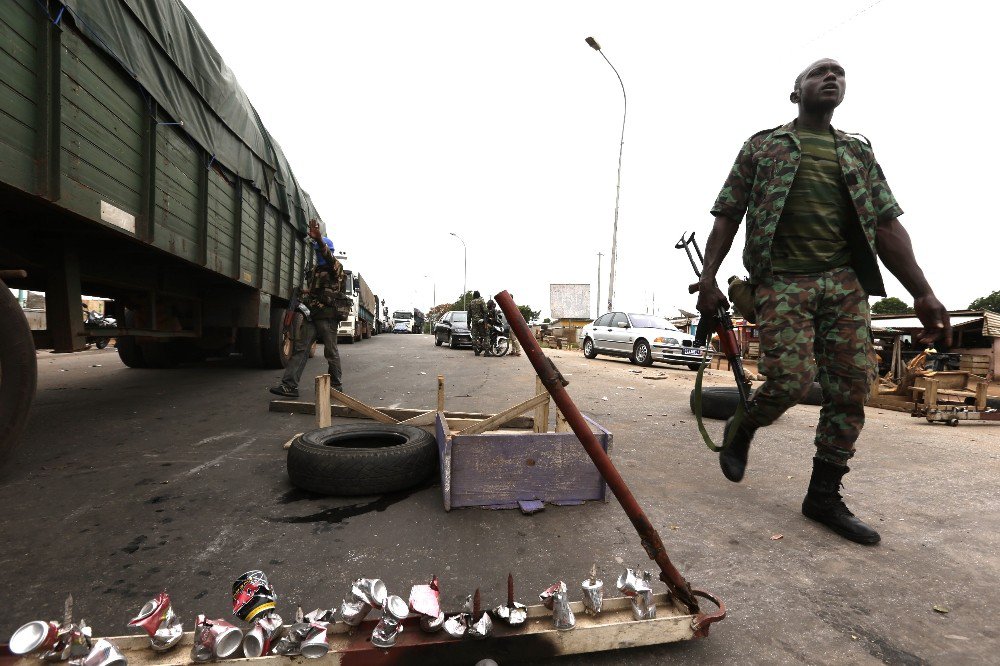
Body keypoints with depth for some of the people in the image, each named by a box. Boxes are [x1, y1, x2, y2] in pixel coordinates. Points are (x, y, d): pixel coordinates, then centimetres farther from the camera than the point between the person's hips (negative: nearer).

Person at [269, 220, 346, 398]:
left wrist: (319, 239, -44)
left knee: (331, 352, 0)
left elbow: (328, 257, -26)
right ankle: (289, 385, -3)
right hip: (311, 315, 7)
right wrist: (305, 298, 10)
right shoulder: (314, 270, 21)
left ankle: (336, 386, 14)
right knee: (300, 348, -1)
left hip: (327, 315, -7)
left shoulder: (335, 267, -2)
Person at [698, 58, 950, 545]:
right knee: (792, 380, -17)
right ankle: (740, 430, 15)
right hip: (783, 281, -4)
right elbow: (726, 216, 4)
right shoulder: (762, 146, 11)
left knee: (853, 387, -1)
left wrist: (922, 293, 5)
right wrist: (707, 279, -9)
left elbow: (887, 226, 14)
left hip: (845, 283, 5)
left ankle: (824, 496, 11)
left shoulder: (858, 152, 20)